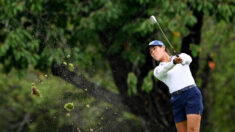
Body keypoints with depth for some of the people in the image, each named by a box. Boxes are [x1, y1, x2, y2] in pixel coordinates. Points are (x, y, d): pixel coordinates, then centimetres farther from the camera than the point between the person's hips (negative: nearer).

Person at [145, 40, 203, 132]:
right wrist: (174, 62, -34)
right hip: (177, 101, 3)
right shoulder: (157, 71, 15)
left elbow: (188, 59, -12)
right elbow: (162, 72, -11)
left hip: (192, 96, -3)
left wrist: (181, 59, -40)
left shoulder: (182, 56, 14)